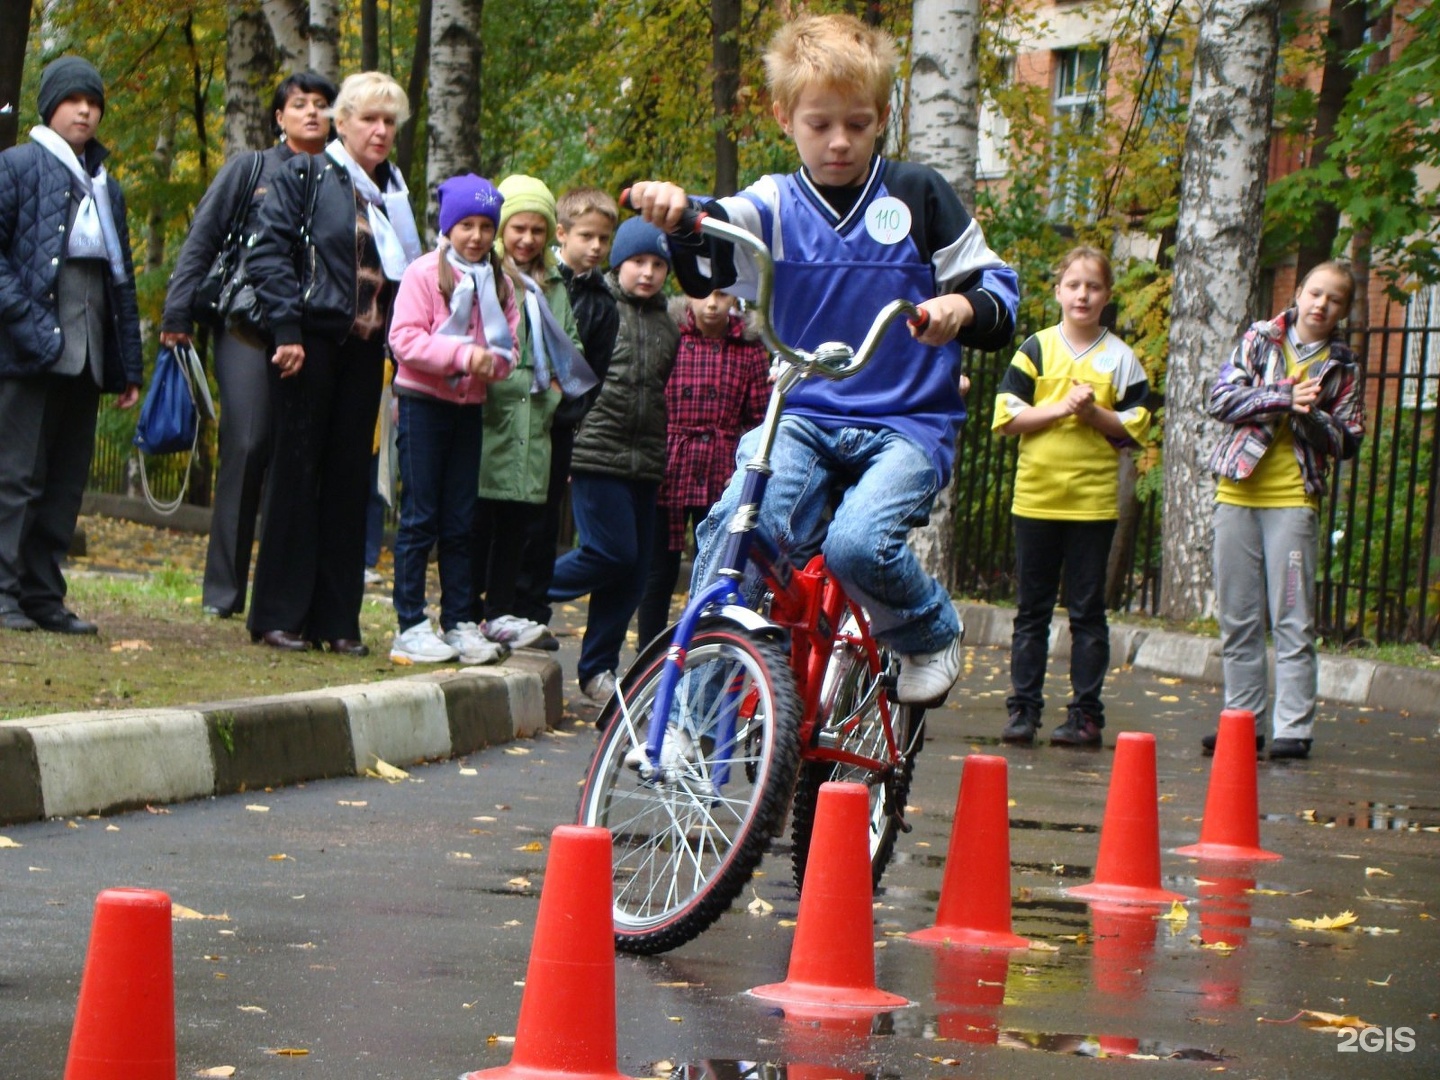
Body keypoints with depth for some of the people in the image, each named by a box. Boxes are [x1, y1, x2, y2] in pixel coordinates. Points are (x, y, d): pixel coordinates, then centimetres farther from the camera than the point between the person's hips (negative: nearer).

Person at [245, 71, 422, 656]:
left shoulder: (393, 191, 16)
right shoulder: (303, 177, -1)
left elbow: (407, 270, 19)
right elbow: (268, 252, -9)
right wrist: (288, 331, -16)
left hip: (364, 346, 5)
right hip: (311, 341, -5)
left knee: (350, 477, 5)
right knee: (297, 470, -2)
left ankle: (337, 618, 10)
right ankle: (279, 615, 3)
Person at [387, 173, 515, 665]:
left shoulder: (499, 282, 10)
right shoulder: (425, 273, -6)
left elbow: (509, 345, 10)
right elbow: (404, 339, -14)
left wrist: (492, 360, -13)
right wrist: (463, 354, -22)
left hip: (469, 407, 5)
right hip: (422, 403, -5)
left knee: (460, 522, 9)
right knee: (419, 519, -3)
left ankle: (460, 623, 14)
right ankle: (411, 627, 0)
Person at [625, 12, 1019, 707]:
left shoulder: (918, 197, 3)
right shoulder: (774, 206, 4)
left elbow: (998, 292, 6)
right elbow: (708, 261, -17)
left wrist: (963, 306, -19)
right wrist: (676, 212, -40)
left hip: (906, 424, -2)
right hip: (803, 415, 2)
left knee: (857, 543, -27)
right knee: (734, 524, -25)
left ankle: (930, 633, 5)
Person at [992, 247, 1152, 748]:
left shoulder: (1121, 358, 5)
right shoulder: (1036, 349, 4)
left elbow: (1135, 427, 3)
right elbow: (1007, 416, -2)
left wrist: (1094, 413, -12)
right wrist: (1062, 407, -13)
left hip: (1094, 500, -1)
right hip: (1035, 496, 1)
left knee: (1087, 611, 2)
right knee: (1032, 609, 5)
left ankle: (1086, 713, 5)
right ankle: (1023, 708, 9)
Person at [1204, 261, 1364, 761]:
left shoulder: (1342, 364, 8)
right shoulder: (1259, 340, 7)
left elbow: (1348, 440, 4)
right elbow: (1220, 399, -4)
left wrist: (1312, 416, -14)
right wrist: (1286, 398, -13)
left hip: (1294, 498, -1)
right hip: (1237, 493, 1)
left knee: (1294, 621, -6)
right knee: (1238, 619, 5)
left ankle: (1294, 729, -4)